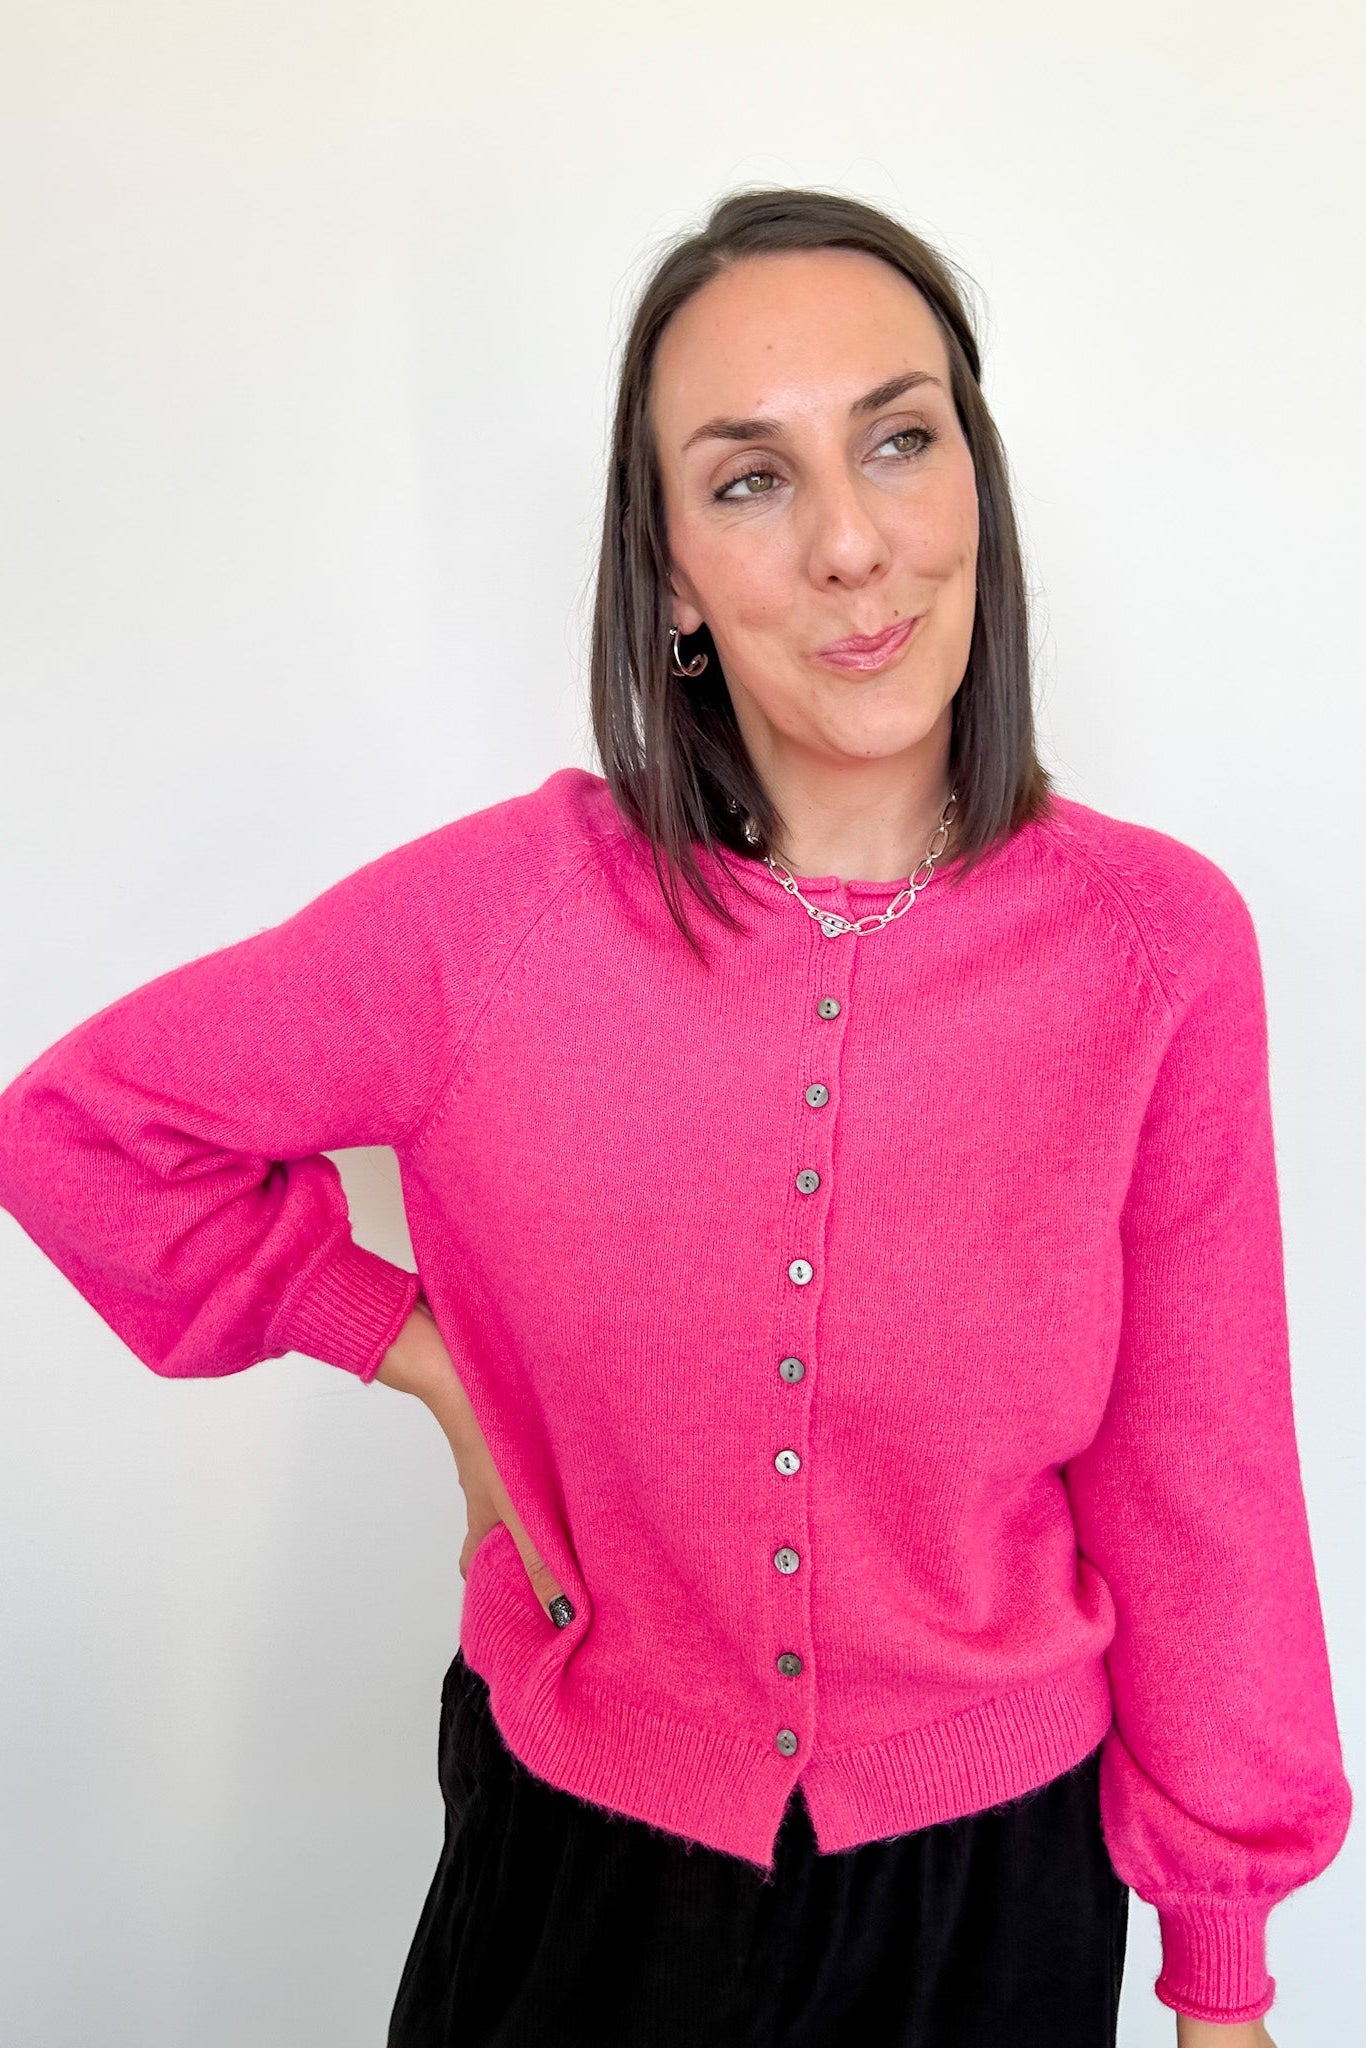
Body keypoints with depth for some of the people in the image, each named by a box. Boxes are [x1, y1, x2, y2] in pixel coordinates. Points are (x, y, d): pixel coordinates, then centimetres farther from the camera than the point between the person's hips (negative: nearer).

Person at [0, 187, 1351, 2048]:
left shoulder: (1162, 942, -16)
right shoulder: (505, 905, -17)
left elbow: (1194, 1485, -7)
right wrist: (408, 1341, -9)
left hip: (994, 1880, 1)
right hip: (584, 1846, 0)